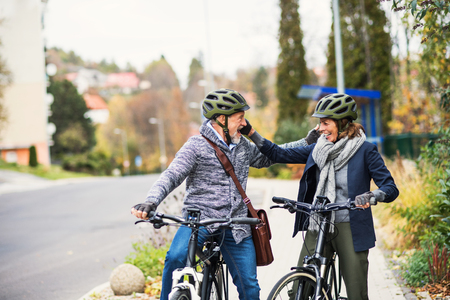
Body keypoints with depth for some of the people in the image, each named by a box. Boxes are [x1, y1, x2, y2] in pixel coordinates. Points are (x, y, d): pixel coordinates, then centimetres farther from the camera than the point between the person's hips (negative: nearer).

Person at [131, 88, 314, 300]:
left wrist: (309, 142, 26)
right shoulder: (197, 146, -5)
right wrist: (151, 202, -32)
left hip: (235, 228, 5)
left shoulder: (244, 147, 13)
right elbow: (171, 176, -14)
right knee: (176, 258, -32)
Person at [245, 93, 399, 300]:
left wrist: (372, 196, -31)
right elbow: (279, 154, 12)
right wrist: (251, 134, 3)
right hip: (318, 227, 4)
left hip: (350, 229, -4)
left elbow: (391, 189, -10)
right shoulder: (318, 149, 9)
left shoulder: (365, 150, -5)